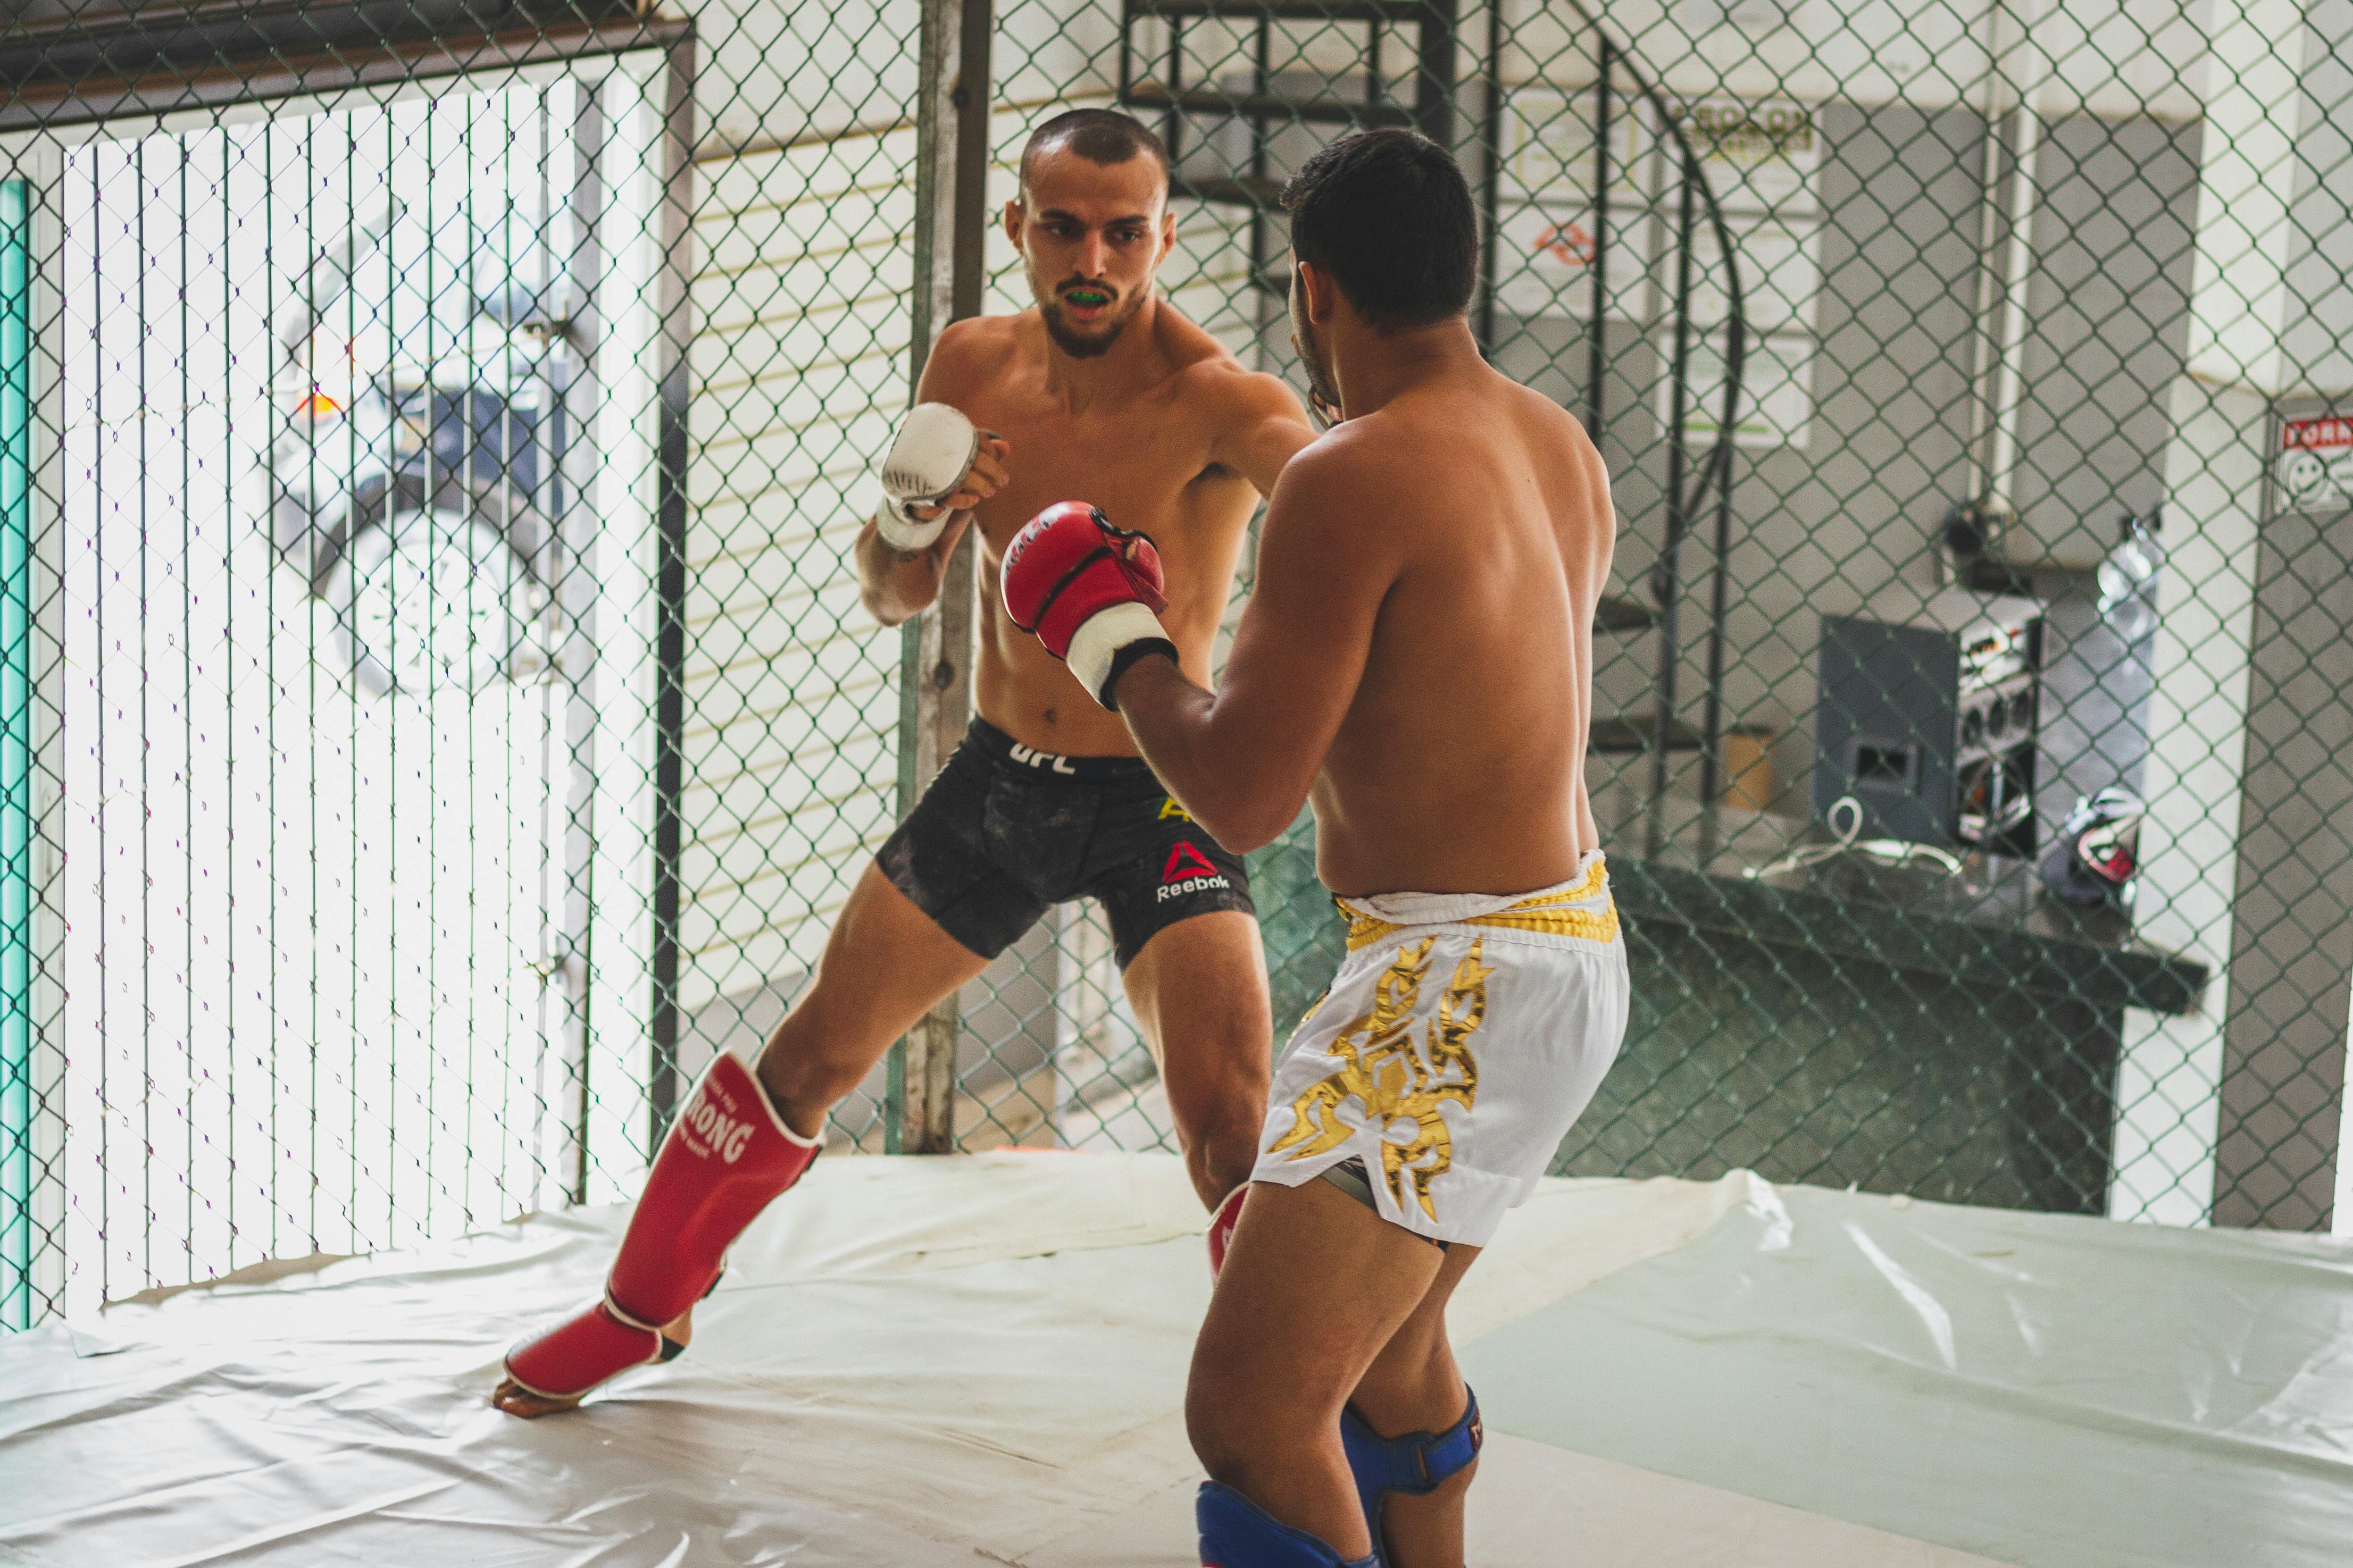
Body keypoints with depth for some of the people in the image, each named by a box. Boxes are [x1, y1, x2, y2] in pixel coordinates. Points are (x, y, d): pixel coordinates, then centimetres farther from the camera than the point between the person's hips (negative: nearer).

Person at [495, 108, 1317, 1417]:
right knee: (809, 1059, 14)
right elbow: (893, 597, 6)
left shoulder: (1211, 399, -21)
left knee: (1232, 1136, -19)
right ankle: (644, 1307, 36)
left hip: (1155, 802, -5)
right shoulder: (975, 366, -3)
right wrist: (910, 528, -18)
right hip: (998, 779, 5)